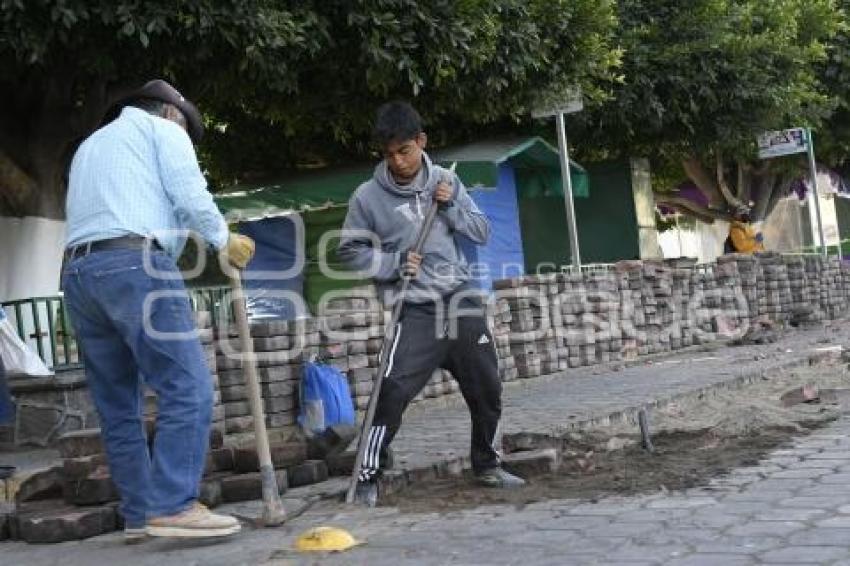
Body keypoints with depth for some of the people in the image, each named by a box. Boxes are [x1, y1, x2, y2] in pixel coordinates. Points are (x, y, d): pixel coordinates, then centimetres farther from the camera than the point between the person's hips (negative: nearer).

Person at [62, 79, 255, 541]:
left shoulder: (89, 145, 35)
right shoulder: (163, 130, 13)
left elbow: (83, 211, 25)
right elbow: (190, 196, -1)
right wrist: (226, 241, 11)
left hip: (77, 273, 8)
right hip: (135, 265, -8)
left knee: (117, 406, 8)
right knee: (187, 387, -11)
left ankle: (139, 514, 8)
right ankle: (172, 506, -19)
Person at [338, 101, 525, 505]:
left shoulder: (446, 181, 5)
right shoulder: (368, 196, -6)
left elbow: (482, 232, 7)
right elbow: (349, 250, 2)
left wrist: (451, 207, -10)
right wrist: (394, 263, -13)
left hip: (460, 301, 4)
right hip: (415, 311, -4)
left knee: (487, 390, 10)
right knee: (393, 393, -17)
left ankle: (486, 466, 30)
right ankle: (368, 477, -4)